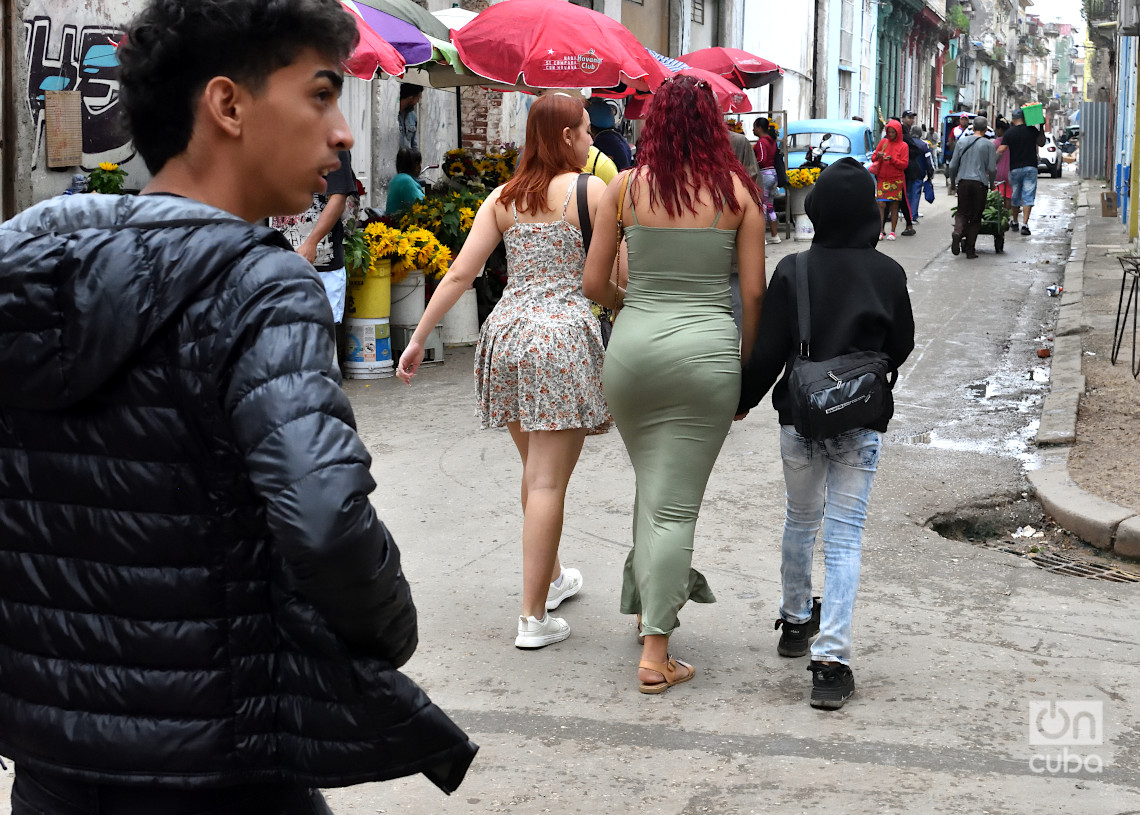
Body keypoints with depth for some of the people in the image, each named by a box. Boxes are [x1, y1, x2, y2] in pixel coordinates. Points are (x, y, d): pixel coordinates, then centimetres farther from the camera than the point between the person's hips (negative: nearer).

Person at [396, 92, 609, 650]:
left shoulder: (502, 198, 10)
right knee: (548, 482, -3)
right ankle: (534, 618, -1)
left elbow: (460, 274, 6)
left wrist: (419, 339, 10)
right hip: (564, 336, -6)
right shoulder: (589, 189, -4)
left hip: (507, 332, 6)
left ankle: (550, 578, 39)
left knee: (535, 471, 22)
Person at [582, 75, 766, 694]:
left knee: (652, 484, 23)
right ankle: (655, 654, 2)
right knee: (676, 502, 2)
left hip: (633, 343, 2)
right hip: (707, 349, -1)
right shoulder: (737, 192, 0)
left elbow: (594, 284, 4)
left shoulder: (625, 187, 1)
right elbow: (754, 293, 1)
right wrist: (747, 371, 13)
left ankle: (653, 601, 33)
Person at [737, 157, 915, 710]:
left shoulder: (793, 270, -7)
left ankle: (795, 621, 39)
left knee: (800, 520, 22)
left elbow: (766, 353, -5)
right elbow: (901, 347, 8)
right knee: (844, 538, 0)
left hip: (799, 419, 1)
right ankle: (830, 660, -8)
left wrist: (742, 400, 10)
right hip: (861, 422, -1)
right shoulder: (888, 275, -4)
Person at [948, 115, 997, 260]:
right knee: (976, 217, 6)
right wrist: (992, 185, 13)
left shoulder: (962, 142, 6)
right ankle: (970, 249, 5)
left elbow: (953, 165, 7)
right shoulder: (989, 145, -1)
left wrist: (952, 182, 20)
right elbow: (992, 169, -2)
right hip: (980, 183, -2)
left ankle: (958, 232, -22)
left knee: (962, 212, 10)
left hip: (963, 182, 2)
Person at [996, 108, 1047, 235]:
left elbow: (1001, 150, -9)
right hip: (1030, 167, 0)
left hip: (1015, 168, 1)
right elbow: (1041, 144, 14)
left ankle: (1014, 222, 28)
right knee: (1028, 197, -3)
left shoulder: (1009, 133, -3)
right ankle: (1025, 224, -15)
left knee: (1015, 196, 15)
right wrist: (1042, 128, 18)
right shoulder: (1032, 130, -1)